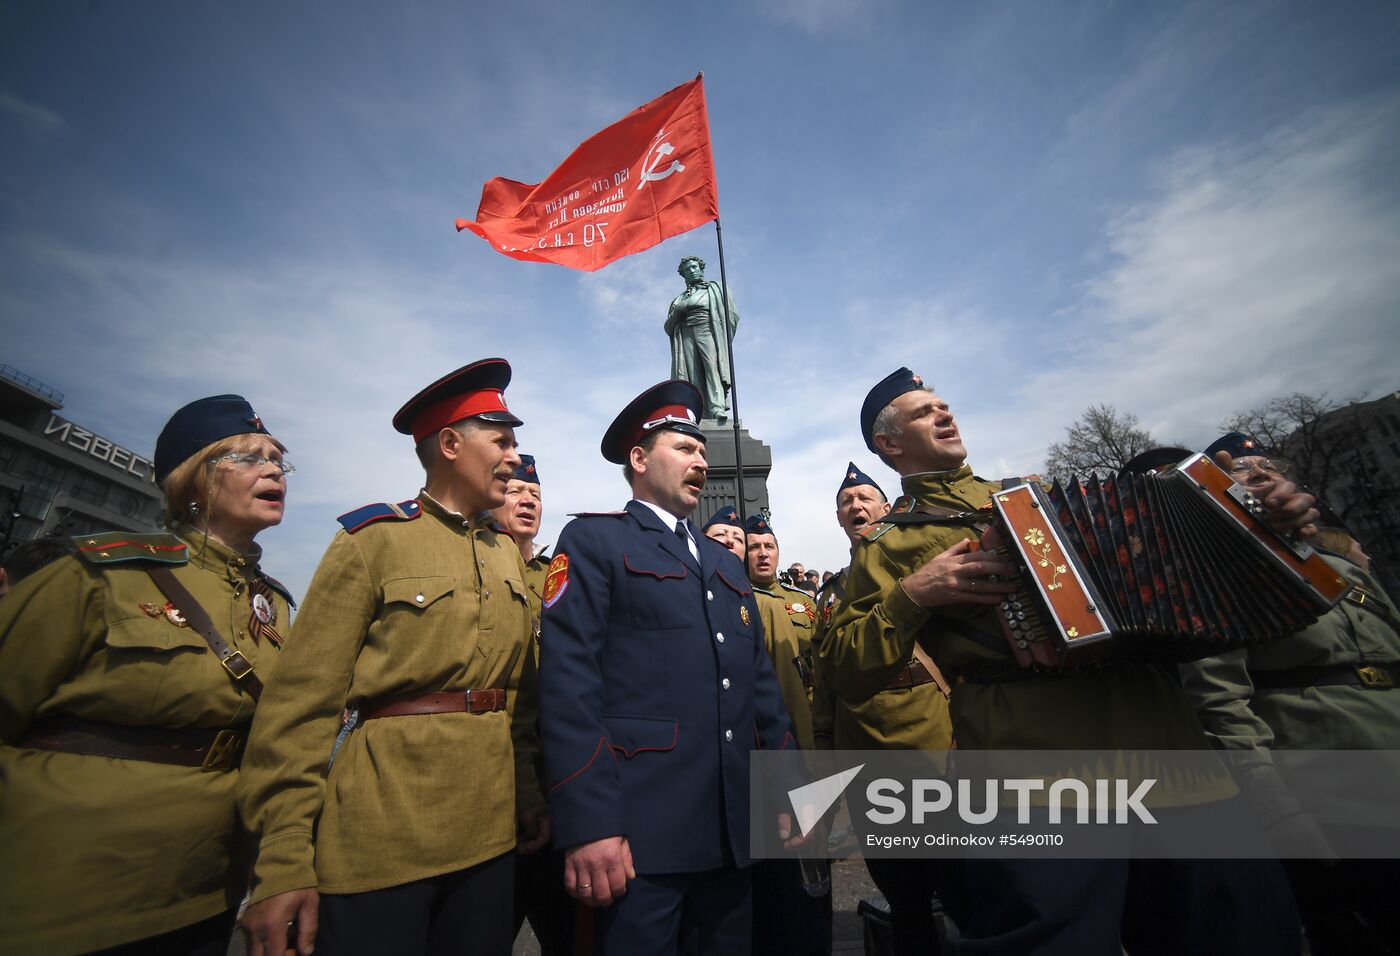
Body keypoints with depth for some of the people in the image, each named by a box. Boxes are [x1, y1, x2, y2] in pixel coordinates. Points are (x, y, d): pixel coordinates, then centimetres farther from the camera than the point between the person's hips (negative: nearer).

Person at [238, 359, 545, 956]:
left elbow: (520, 688, 9)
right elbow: (305, 700, -9)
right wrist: (282, 866, -11)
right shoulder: (372, 539, -7)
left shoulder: (508, 552, 8)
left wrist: (531, 796, 6)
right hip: (380, 841, -5)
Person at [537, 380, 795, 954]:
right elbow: (568, 683, -14)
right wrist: (588, 824, -18)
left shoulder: (725, 562, 16)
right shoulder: (593, 541, -4)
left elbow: (760, 681, 14)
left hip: (734, 831, 7)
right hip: (641, 830, -6)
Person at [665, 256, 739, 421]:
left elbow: (732, 314, 11)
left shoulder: (715, 288, 23)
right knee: (694, 377, -14)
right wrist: (677, 312, 0)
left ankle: (718, 409, -42)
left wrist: (723, 342, -4)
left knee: (713, 367, -26)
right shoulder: (679, 299, 30)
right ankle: (700, 418, -25)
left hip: (707, 333, -3)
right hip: (686, 337, 3)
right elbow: (668, 327, 21)